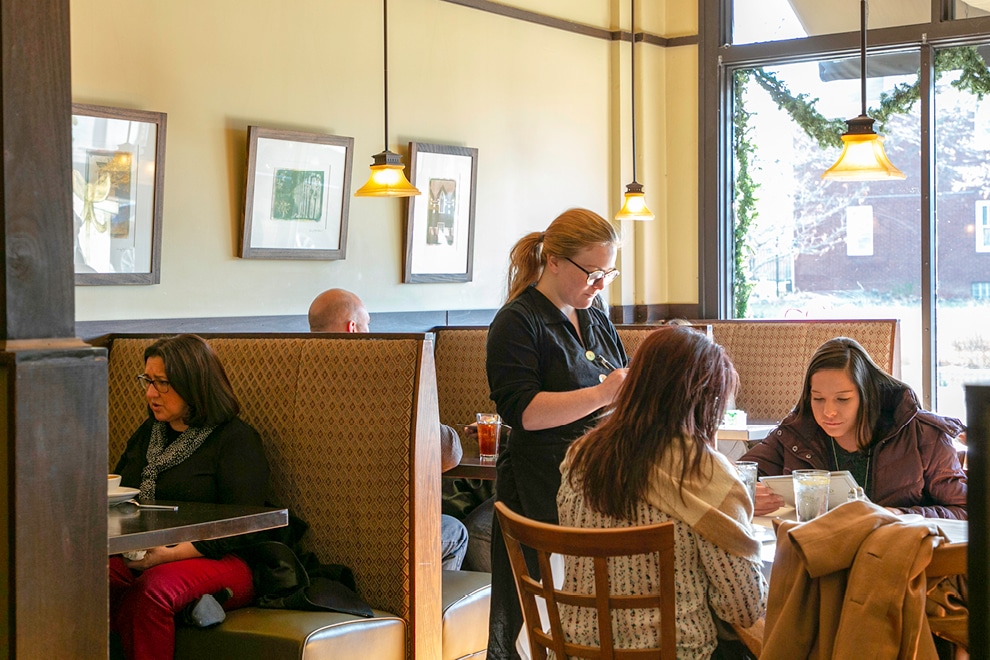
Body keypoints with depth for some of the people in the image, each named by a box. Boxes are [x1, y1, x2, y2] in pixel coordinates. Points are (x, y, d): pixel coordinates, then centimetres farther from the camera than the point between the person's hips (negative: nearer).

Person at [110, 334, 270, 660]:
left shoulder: (237, 439, 0)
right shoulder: (148, 433, 24)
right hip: (137, 558, 6)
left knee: (149, 592, -37)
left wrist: (171, 554, -20)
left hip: (216, 561, -5)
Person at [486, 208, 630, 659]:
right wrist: (602, 393, -21)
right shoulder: (518, 322, -6)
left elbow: (620, 394, 27)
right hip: (543, 490, -7)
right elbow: (521, 410, -17)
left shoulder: (596, 321, 17)